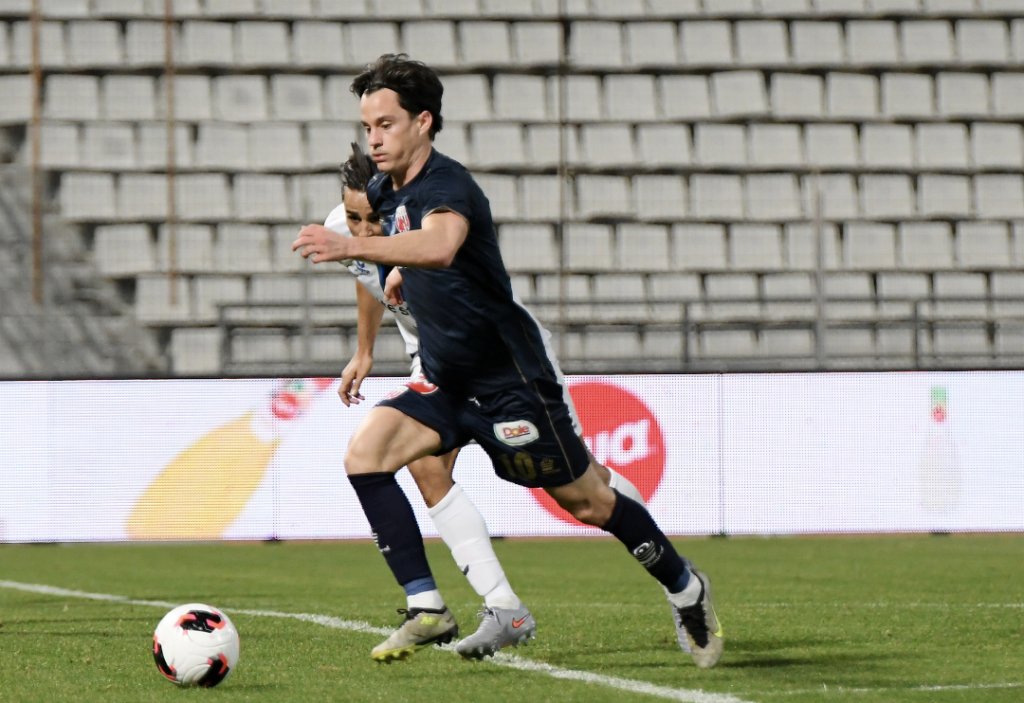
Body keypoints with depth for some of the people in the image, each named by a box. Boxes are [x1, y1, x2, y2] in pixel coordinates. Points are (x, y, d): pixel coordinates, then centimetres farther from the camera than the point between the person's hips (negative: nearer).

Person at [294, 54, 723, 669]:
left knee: (588, 503, 3)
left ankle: (684, 587, 28)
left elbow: (439, 246, -48)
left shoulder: (446, 185, -23)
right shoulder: (381, 192, 3)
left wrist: (349, 246, -60)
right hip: (448, 383, 8)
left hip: (511, 380, -8)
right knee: (365, 454, -15)